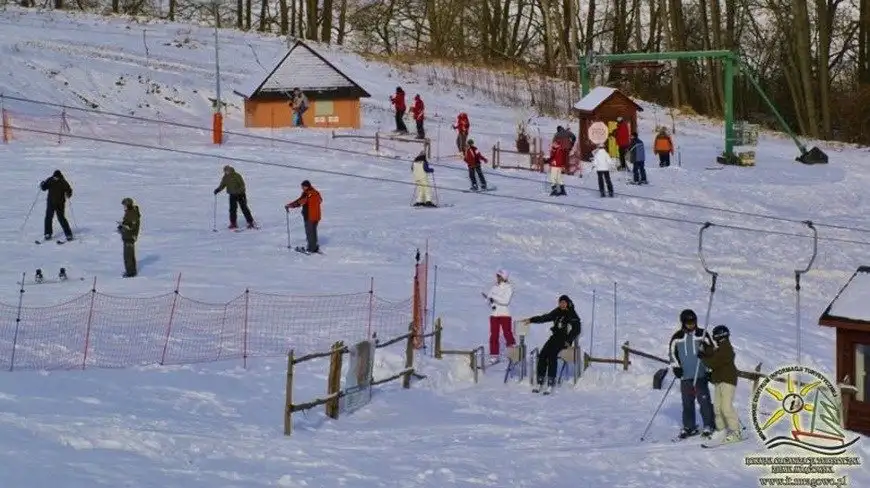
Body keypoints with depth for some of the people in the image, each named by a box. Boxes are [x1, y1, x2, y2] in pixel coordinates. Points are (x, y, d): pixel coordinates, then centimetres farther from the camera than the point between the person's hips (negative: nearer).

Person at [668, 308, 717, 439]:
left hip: (700, 374, -2)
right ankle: (689, 427, 20)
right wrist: (676, 366, 1)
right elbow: (672, 352, 13)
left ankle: (709, 426, 0)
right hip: (685, 376, 2)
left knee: (704, 399, -8)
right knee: (687, 402, 8)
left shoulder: (702, 334, 1)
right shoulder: (677, 337, 4)